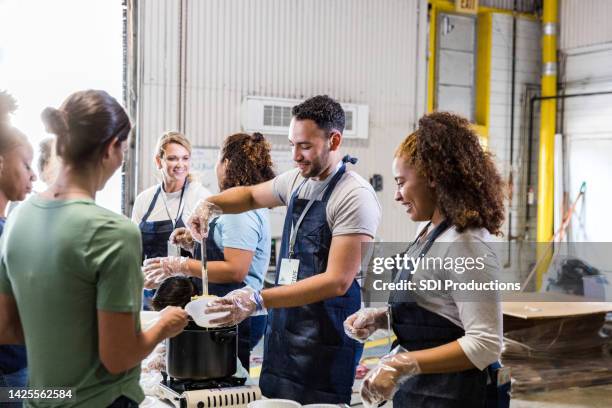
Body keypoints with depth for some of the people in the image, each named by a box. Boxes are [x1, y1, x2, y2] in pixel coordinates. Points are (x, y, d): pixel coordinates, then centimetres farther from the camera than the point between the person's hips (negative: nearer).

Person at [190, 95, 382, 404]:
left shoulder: (355, 196, -16)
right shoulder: (296, 181, 8)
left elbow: (337, 281, -21)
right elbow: (251, 195, 28)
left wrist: (259, 300, -28)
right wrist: (210, 204, 6)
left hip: (325, 343, -7)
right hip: (282, 330, 7)